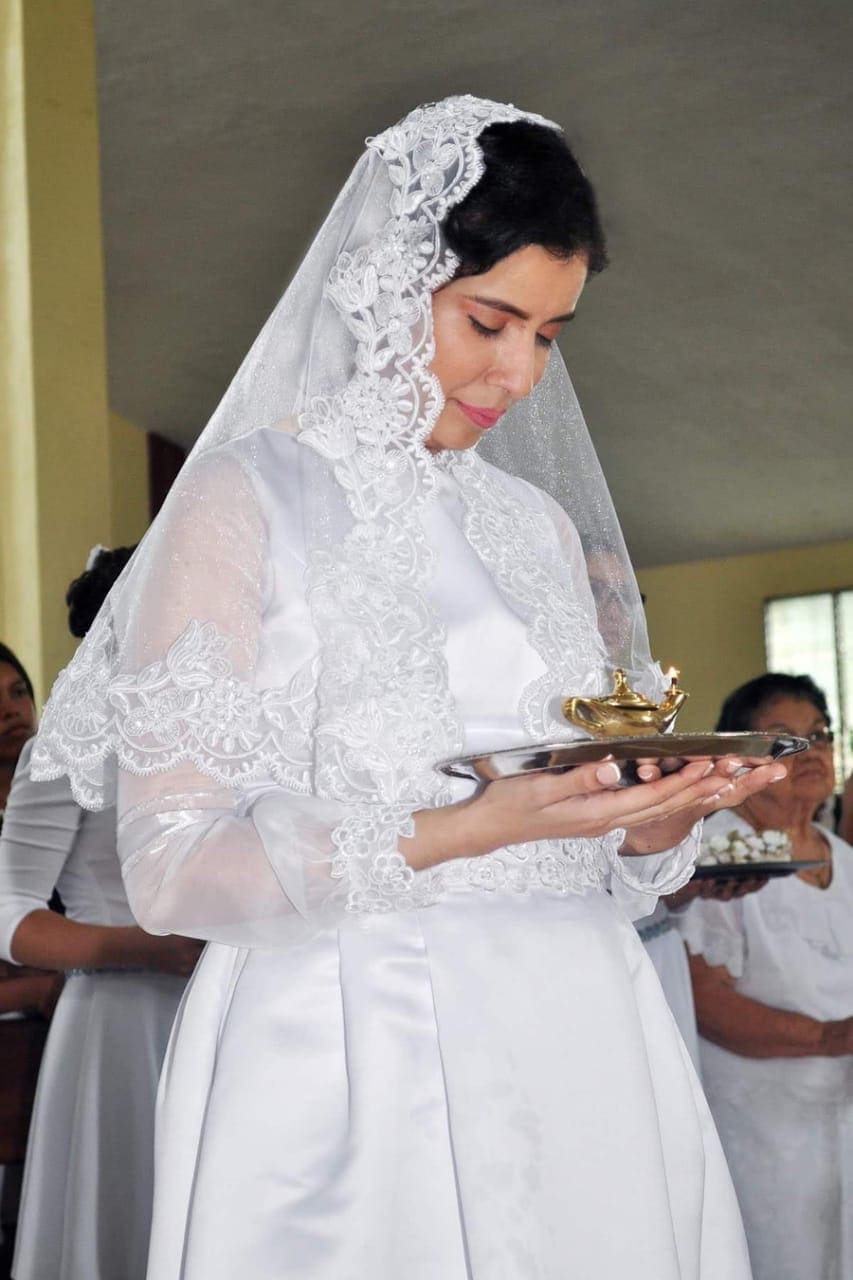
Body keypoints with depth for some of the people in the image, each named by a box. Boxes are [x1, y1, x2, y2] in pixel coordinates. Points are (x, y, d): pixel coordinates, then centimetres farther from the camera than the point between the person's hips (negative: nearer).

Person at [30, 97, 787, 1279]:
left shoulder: (539, 524, 16)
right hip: (360, 1068, -5)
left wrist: (656, 823, -5)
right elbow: (171, 867, -11)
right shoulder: (249, 496, -3)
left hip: (579, 1041, 6)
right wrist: (465, 832, -22)